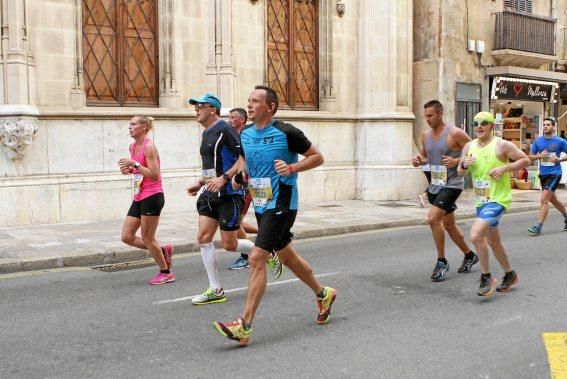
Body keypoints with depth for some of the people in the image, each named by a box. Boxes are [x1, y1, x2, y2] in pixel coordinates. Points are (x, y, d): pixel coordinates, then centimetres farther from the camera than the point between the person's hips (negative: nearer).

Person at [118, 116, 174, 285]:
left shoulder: (149, 147, -15)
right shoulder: (133, 147, 11)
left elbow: (155, 175, -21)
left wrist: (134, 164, -23)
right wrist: (129, 169, 4)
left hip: (152, 197, -9)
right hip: (138, 198, 9)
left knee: (147, 238, 0)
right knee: (127, 237, 7)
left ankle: (166, 272, 17)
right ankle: (163, 250, 22)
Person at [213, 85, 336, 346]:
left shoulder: (286, 133, -13)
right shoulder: (245, 134, 6)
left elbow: (317, 157, -5)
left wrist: (293, 168, -20)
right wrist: (239, 175, 4)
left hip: (281, 205, -8)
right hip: (261, 205, 8)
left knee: (256, 259, -15)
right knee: (287, 257, 19)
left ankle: (244, 327, -11)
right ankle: (323, 294, 42)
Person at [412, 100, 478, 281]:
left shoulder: (455, 133, -14)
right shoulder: (425, 134, 6)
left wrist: (456, 161, -22)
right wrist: (419, 160, -1)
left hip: (452, 184, -8)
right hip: (435, 184, 8)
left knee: (433, 218, -21)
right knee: (448, 224, 17)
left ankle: (441, 262, -5)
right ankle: (469, 255, 37)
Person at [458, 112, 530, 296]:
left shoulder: (502, 145, -11)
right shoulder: (469, 146, 6)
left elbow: (525, 160, -6)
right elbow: (460, 173, 11)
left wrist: (504, 168, -18)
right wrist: (464, 165, -11)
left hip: (498, 200, -7)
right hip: (480, 201, 7)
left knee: (476, 235, -23)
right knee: (493, 242, 19)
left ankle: (486, 277, -5)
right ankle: (510, 275, 40)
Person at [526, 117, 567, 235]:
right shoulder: (538, 141, 6)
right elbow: (530, 156, 9)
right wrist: (539, 155, -10)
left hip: (554, 173, -6)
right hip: (543, 174, 6)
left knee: (544, 200, -14)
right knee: (553, 200, 20)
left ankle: (539, 227, -12)